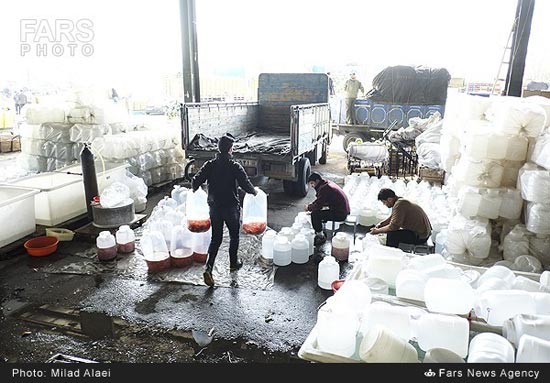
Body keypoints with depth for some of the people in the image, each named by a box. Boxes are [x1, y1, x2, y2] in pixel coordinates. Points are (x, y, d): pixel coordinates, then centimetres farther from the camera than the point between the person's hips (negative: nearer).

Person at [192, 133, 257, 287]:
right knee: (234, 236, 18)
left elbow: (196, 180, -6)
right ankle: (233, 263, 32)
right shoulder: (235, 166, -13)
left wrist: (194, 190, 16)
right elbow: (246, 184, -14)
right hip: (231, 207, -3)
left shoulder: (210, 165, -3)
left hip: (214, 207, 3)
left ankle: (208, 268, -2)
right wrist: (254, 192, 6)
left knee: (216, 238, 11)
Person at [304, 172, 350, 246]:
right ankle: (320, 232, 22)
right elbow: (319, 200, 21)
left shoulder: (324, 188, -19)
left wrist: (308, 208, -2)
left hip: (340, 213, -11)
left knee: (314, 214, -16)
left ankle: (321, 237, -4)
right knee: (317, 211, 17)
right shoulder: (327, 183, 11)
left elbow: (318, 205, -20)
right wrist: (310, 205, 9)